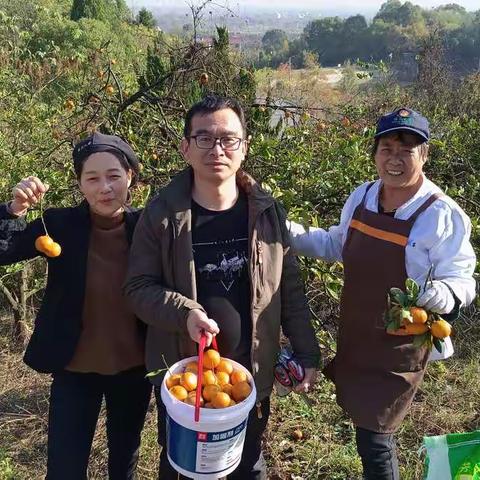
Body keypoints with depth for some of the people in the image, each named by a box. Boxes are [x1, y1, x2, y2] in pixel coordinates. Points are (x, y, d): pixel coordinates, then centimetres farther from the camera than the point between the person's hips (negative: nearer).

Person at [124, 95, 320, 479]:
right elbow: (138, 288, -9)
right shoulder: (162, 214, -12)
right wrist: (185, 314, -26)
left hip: (252, 371, 2)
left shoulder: (266, 211, -5)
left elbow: (289, 288, 1)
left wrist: (307, 353, 0)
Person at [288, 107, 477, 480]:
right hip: (354, 337, 6)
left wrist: (435, 296, -37)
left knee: (373, 440, 2)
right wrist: (287, 232, 6)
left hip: (397, 349, -6)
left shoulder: (443, 215, -20)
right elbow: (339, 245, 15)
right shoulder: (363, 196, -1)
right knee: (366, 423, 23)